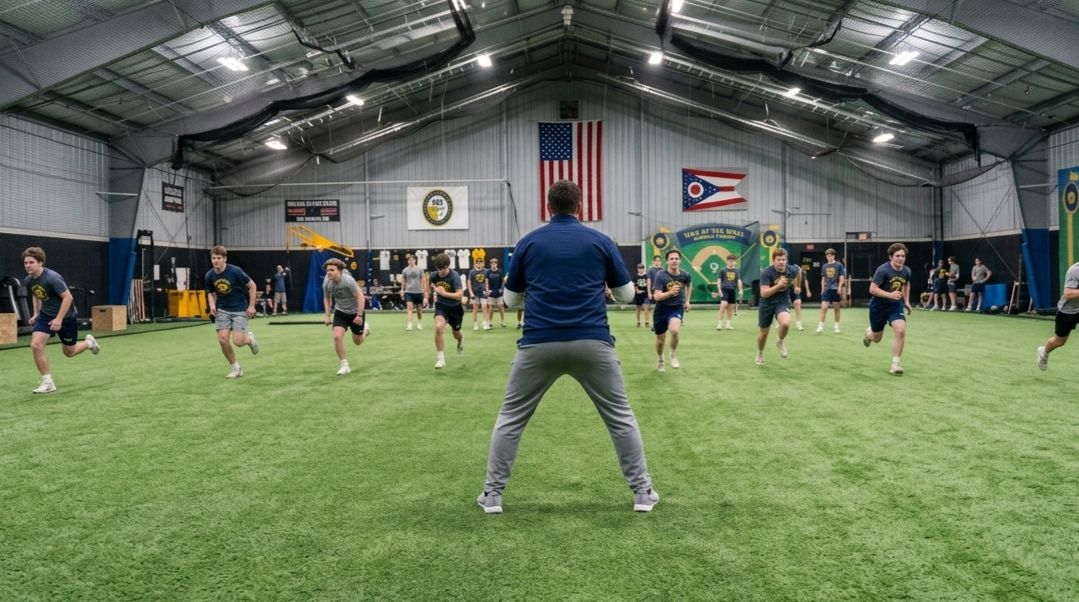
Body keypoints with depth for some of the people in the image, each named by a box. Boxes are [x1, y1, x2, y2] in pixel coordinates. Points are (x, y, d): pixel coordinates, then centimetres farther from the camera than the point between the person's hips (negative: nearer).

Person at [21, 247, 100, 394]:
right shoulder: (28, 281, -4)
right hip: (46, 315, 5)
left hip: (66, 316, -5)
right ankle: (47, 383, -5)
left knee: (69, 352, 8)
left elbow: (68, 297, -25)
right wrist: (36, 313, 9)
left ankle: (89, 342, 43)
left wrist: (59, 319, -28)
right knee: (35, 345, -16)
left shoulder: (52, 277, -27)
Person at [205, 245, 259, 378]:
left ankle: (249, 338, 25)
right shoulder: (209, 275, -5)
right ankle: (236, 368, 9)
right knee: (222, 339, -10)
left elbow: (252, 286, -8)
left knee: (238, 341, -14)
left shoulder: (235, 271, -18)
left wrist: (251, 306, -10)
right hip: (222, 310, 4)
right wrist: (212, 305, -6)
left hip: (239, 309, -4)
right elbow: (210, 293, 13)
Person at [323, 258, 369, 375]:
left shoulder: (348, 280, -29)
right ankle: (345, 365, -7)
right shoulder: (326, 282, -12)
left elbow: (360, 296, -25)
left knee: (358, 341, 11)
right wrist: (327, 316, 2)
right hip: (340, 312, 3)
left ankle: (365, 328, 48)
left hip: (355, 312, -3)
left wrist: (359, 315, -28)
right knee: (337, 337, -19)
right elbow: (326, 298, 8)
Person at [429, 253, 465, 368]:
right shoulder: (433, 275, -10)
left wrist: (444, 293, -38)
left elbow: (460, 295, -32)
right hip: (441, 306, 1)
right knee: (438, 327, -27)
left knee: (456, 334, 18)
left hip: (455, 308, -1)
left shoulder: (455, 276, -23)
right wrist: (435, 293, 7)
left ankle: (461, 338, 61)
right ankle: (441, 359, -18)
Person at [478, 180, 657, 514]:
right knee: (620, 417, 15)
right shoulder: (600, 242, 6)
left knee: (511, 419, 15)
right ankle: (642, 492, 18)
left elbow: (511, 299, 15)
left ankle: (492, 495, 17)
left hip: (539, 344, 0)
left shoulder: (528, 242, 7)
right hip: (592, 343, 0)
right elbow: (626, 294, 13)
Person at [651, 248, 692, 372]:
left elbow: (689, 286, 20)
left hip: (677, 308, 1)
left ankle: (673, 354, -2)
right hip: (662, 309, 0)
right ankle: (660, 360, 44)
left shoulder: (685, 275, -6)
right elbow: (657, 297, -24)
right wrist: (670, 292, -37)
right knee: (660, 340, 11)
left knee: (674, 330, -31)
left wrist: (687, 301, 14)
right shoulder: (660, 276, -17)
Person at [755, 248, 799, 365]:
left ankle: (780, 342, 4)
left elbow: (799, 270, 14)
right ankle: (760, 353, 43)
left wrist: (796, 284, 22)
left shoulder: (791, 270, -14)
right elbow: (763, 294, -31)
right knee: (764, 332, 12)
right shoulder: (766, 272, -25)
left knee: (785, 324, -30)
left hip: (783, 302, 1)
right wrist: (778, 285, -38)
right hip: (767, 304, -1)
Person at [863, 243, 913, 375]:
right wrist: (890, 295, -37)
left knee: (901, 331, -21)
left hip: (896, 305, 4)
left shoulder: (906, 271, -4)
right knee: (877, 339, 11)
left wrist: (906, 302, 13)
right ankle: (869, 333, 52)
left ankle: (895, 364, -10)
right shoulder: (883, 270, -23)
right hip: (879, 306, -3)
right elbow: (872, 289, -26)